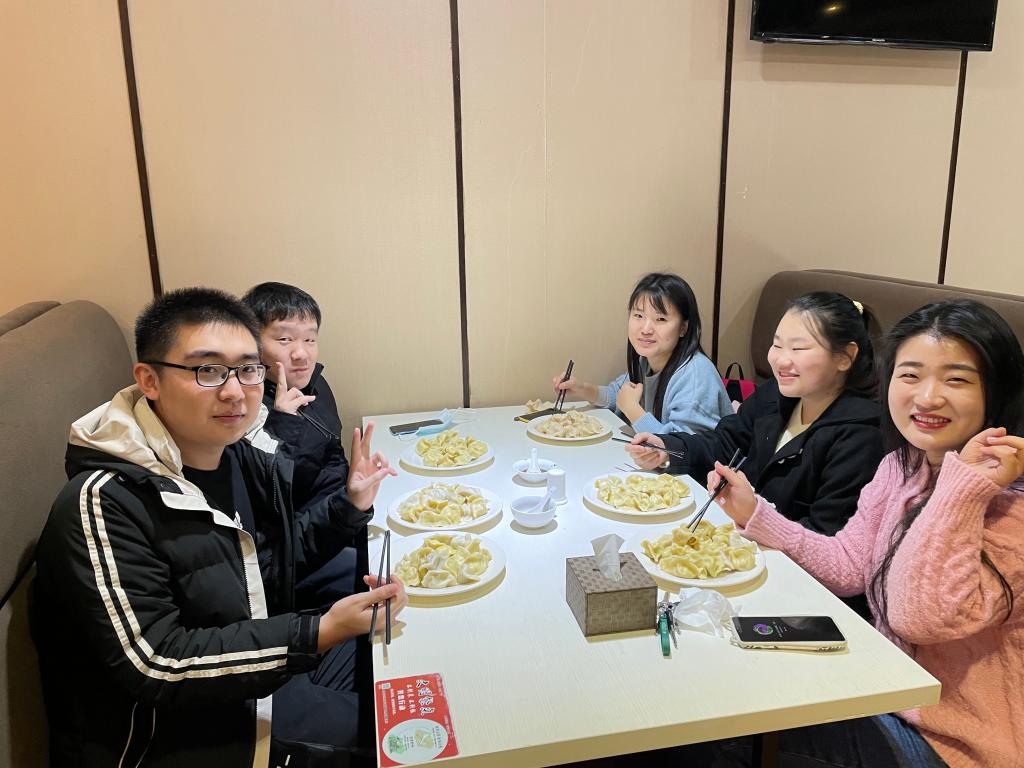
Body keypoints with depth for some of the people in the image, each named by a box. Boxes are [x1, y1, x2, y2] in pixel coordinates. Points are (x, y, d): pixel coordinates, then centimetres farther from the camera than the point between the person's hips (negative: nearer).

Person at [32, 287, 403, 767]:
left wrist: (349, 507, -2)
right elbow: (155, 665, -28)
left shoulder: (241, 459, 0)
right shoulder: (103, 504, -25)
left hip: (269, 669, 8)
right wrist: (319, 633, -33)